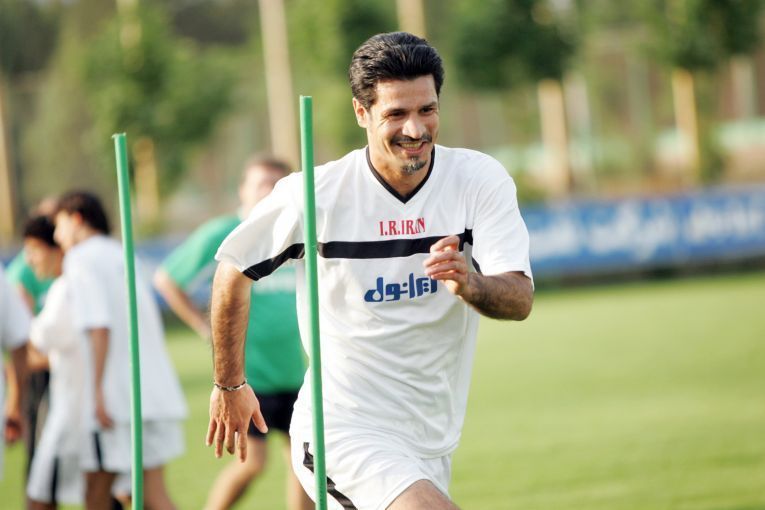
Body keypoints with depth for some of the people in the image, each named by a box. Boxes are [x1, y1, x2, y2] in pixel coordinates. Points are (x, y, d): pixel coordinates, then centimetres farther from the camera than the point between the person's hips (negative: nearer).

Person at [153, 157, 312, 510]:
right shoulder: (222, 236, -6)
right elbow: (166, 280, 0)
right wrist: (207, 328, -2)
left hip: (292, 371, 6)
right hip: (245, 371, -6)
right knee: (252, 461, -11)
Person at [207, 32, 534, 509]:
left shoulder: (481, 179, -6)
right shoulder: (315, 194, -10)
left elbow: (520, 299, -15)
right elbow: (233, 270, 6)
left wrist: (471, 284, -38)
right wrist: (229, 384, 14)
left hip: (432, 443, 5)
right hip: (341, 430, -4)